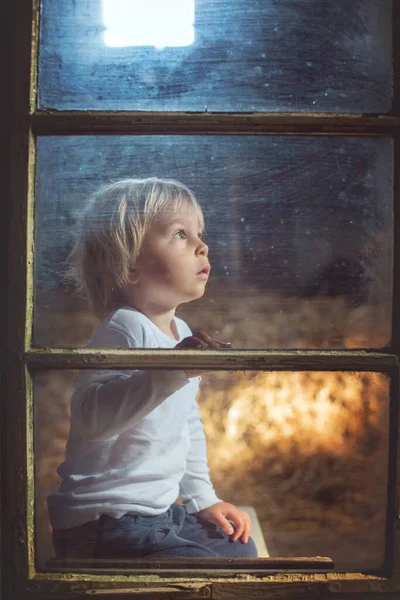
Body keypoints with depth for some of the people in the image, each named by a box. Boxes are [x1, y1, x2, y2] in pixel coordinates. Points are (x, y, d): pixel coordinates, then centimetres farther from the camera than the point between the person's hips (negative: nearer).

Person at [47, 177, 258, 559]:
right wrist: (167, 372, -48)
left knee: (242, 549, 19)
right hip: (105, 523, -9)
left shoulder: (181, 332, 7)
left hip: (163, 511, 9)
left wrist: (203, 499, 17)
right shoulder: (125, 329, -22)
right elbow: (90, 416, -38)